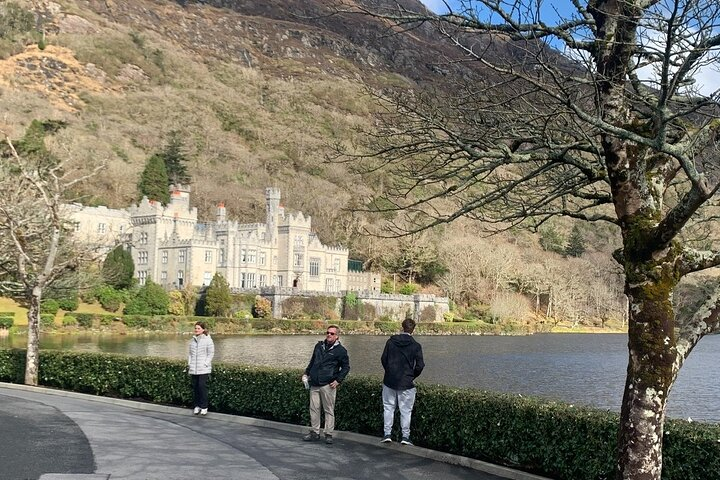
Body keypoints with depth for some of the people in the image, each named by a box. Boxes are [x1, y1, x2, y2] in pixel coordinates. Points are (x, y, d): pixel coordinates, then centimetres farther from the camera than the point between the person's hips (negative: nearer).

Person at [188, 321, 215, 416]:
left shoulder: (208, 340, -4)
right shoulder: (193, 340, 12)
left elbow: (211, 354, -4)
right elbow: (190, 353, 19)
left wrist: (205, 364, -11)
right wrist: (189, 364, 9)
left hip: (204, 369, -5)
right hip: (193, 369, 5)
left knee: (202, 386, -9)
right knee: (195, 387, 5)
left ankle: (204, 407, -1)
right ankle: (197, 405, 15)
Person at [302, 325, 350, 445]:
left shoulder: (340, 350, 0)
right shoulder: (319, 346, 15)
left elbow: (346, 367, 4)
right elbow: (312, 361, 28)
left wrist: (338, 380, -5)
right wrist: (306, 373, 20)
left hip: (328, 385, -5)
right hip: (314, 384, 5)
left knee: (329, 410, -1)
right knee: (314, 409, 5)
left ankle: (328, 434, 5)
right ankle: (314, 432, 14)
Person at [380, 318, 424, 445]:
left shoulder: (391, 341, -1)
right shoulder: (416, 346, -8)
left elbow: (383, 359, 3)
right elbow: (419, 366, -8)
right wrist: (412, 376, 10)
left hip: (389, 381, 2)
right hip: (406, 383, -2)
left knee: (388, 407, 12)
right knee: (406, 410, 6)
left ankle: (387, 434, 9)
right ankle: (405, 436, 7)